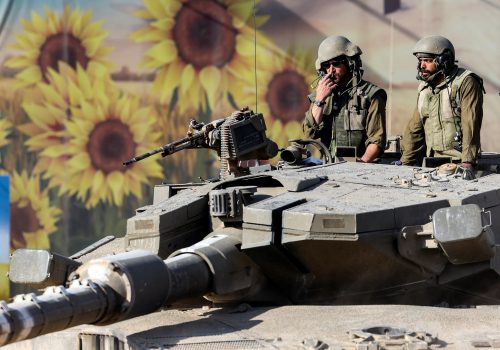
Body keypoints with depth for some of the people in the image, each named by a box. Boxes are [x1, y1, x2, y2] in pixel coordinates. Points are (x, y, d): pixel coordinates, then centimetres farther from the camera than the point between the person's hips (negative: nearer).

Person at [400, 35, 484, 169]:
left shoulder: (465, 83, -5)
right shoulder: (424, 87, 18)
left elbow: (470, 125, -13)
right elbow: (414, 128, 22)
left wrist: (467, 162, -21)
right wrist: (405, 162, 15)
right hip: (432, 162, 6)